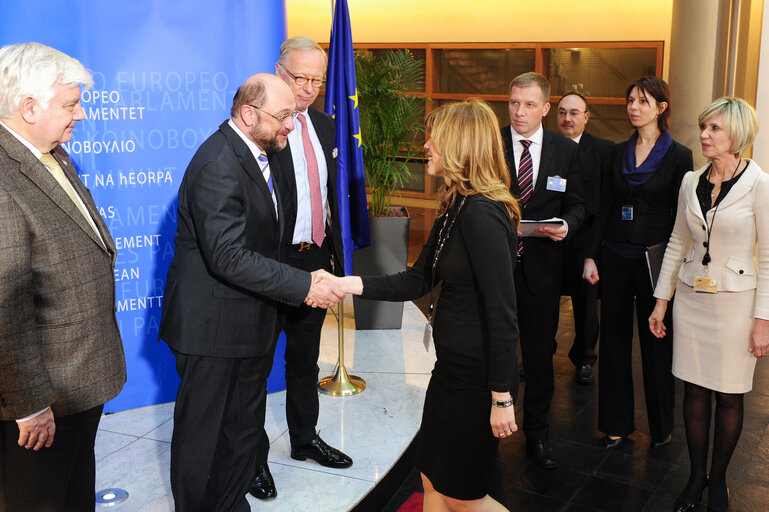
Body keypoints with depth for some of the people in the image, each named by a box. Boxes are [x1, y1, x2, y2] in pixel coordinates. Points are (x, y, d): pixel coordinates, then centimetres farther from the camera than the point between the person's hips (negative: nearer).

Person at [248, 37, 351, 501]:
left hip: (316, 259, 7)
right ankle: (255, 455, 24)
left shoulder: (324, 125, 9)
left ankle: (306, 439, 40)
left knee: (305, 358, 21)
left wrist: (334, 253, 14)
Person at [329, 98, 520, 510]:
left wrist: (501, 398, -22)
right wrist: (346, 284, 1)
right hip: (453, 368, 9)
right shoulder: (455, 208, 7)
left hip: (479, 376, -9)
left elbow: (502, 312, -25)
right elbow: (417, 281, 9)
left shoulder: (482, 214, -24)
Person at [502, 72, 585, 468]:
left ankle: (537, 435, 28)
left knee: (539, 356, 11)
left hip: (542, 268, 1)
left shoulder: (565, 150, 3)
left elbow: (575, 205, 8)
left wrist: (567, 225, -14)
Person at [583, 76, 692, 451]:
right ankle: (617, 422, 20)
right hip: (616, 255, 4)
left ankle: (661, 424, 24)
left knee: (656, 342, 6)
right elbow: (605, 206, 8)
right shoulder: (619, 153, 8)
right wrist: (592, 255, 2)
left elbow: (681, 216, -5)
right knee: (614, 338, 7)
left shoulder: (678, 156, -4)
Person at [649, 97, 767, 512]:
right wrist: (661, 301, 10)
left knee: (728, 397, 8)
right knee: (694, 391, 10)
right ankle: (696, 476, 25)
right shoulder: (691, 182, 3)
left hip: (734, 303, -4)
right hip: (691, 298, 4)